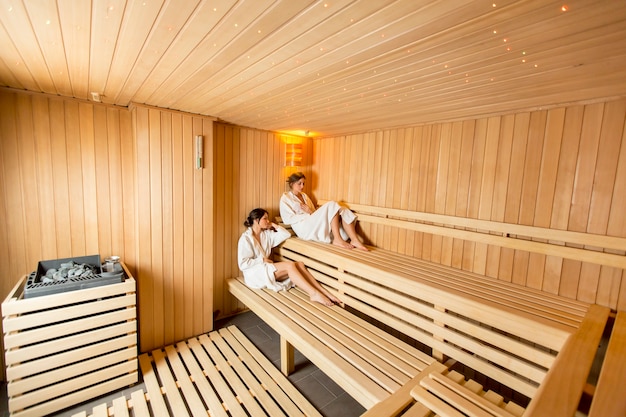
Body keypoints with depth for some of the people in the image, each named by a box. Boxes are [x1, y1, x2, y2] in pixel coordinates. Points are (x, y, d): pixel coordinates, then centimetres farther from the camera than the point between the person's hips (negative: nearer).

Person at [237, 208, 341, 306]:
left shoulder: (266, 234, 12)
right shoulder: (246, 238, -9)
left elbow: (286, 234, 9)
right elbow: (243, 264, -15)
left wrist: (274, 225, 7)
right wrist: (262, 260, -14)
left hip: (267, 268, 7)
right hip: (254, 273, -7)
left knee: (299, 264, -18)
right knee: (289, 265, -29)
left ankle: (326, 293, -26)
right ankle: (314, 294, -34)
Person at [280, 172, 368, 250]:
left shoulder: (304, 196, 26)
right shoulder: (285, 198, 5)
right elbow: (288, 219, -8)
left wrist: (311, 212, -2)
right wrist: (309, 214, -11)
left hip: (313, 224, 7)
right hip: (303, 229, -7)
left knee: (343, 212, -18)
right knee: (332, 205, -24)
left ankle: (355, 240, -31)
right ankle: (337, 239, -29)